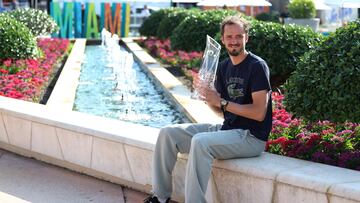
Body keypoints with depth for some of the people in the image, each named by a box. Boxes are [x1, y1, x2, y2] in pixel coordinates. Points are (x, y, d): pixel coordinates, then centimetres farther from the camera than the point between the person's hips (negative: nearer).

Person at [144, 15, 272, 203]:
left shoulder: (257, 66, -11)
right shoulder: (224, 67, 11)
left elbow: (259, 113, -19)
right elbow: (220, 110, 12)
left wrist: (221, 101, -20)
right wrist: (206, 95, -9)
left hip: (251, 137, -8)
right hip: (227, 129, 8)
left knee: (200, 142, -34)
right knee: (168, 134, -2)